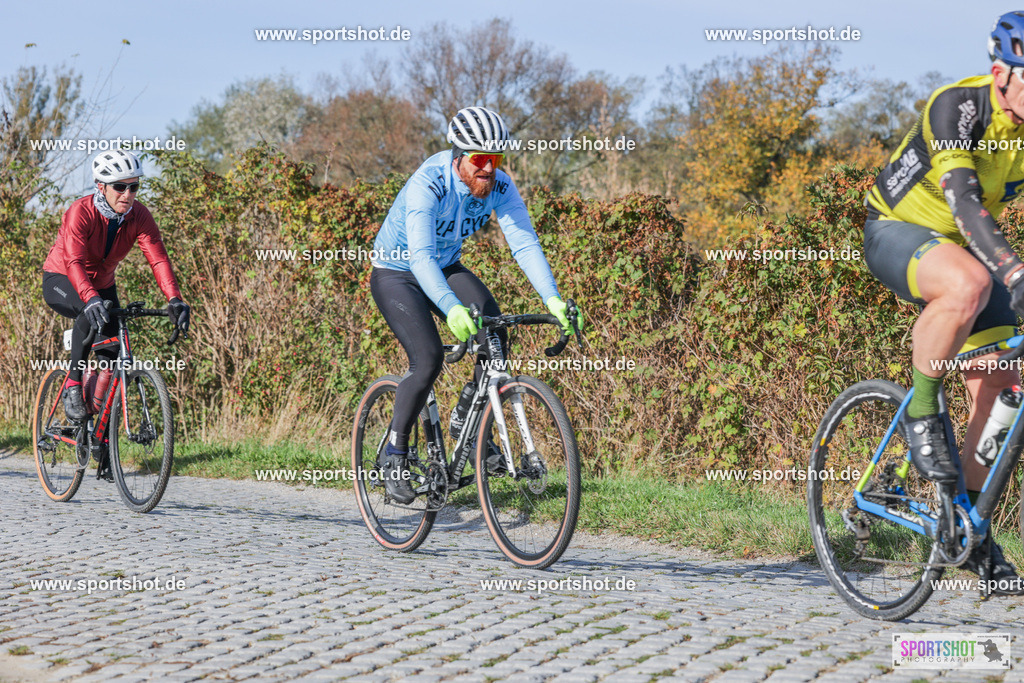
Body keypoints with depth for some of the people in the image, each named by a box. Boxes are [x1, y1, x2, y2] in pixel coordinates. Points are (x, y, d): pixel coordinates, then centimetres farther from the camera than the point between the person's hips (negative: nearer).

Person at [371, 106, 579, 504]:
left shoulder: (499, 186, -17)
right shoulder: (428, 184, -33)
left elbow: (525, 244, -23)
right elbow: (420, 257, -44)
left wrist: (552, 299, -39)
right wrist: (451, 308, -60)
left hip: (446, 268, 5)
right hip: (395, 273, -5)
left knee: (495, 332, -21)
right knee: (428, 359, -23)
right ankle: (393, 455, -5)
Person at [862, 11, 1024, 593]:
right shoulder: (958, 107, -26)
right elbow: (964, 200, -38)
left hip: (963, 244, 6)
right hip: (896, 232, -6)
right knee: (968, 284, -40)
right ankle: (921, 411, -18)